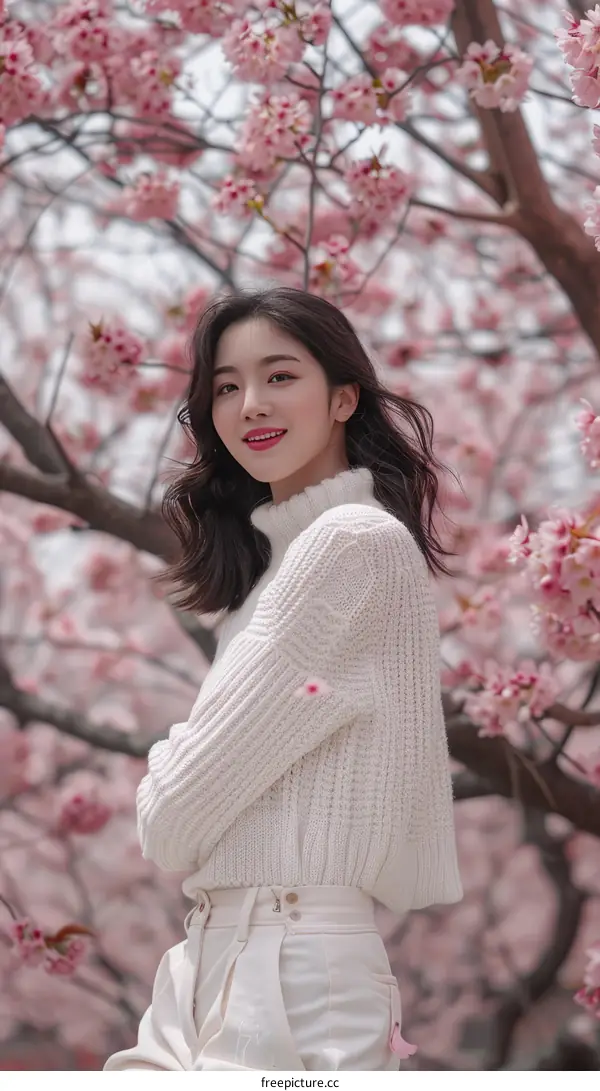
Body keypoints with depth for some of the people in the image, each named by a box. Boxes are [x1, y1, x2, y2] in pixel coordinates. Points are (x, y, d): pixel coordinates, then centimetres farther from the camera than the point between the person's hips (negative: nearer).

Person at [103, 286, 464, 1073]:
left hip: (292, 974, -9)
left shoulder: (354, 541, -11)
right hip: (216, 964, 9)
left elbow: (171, 818, -12)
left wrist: (170, 769, 6)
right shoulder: (279, 558, 18)